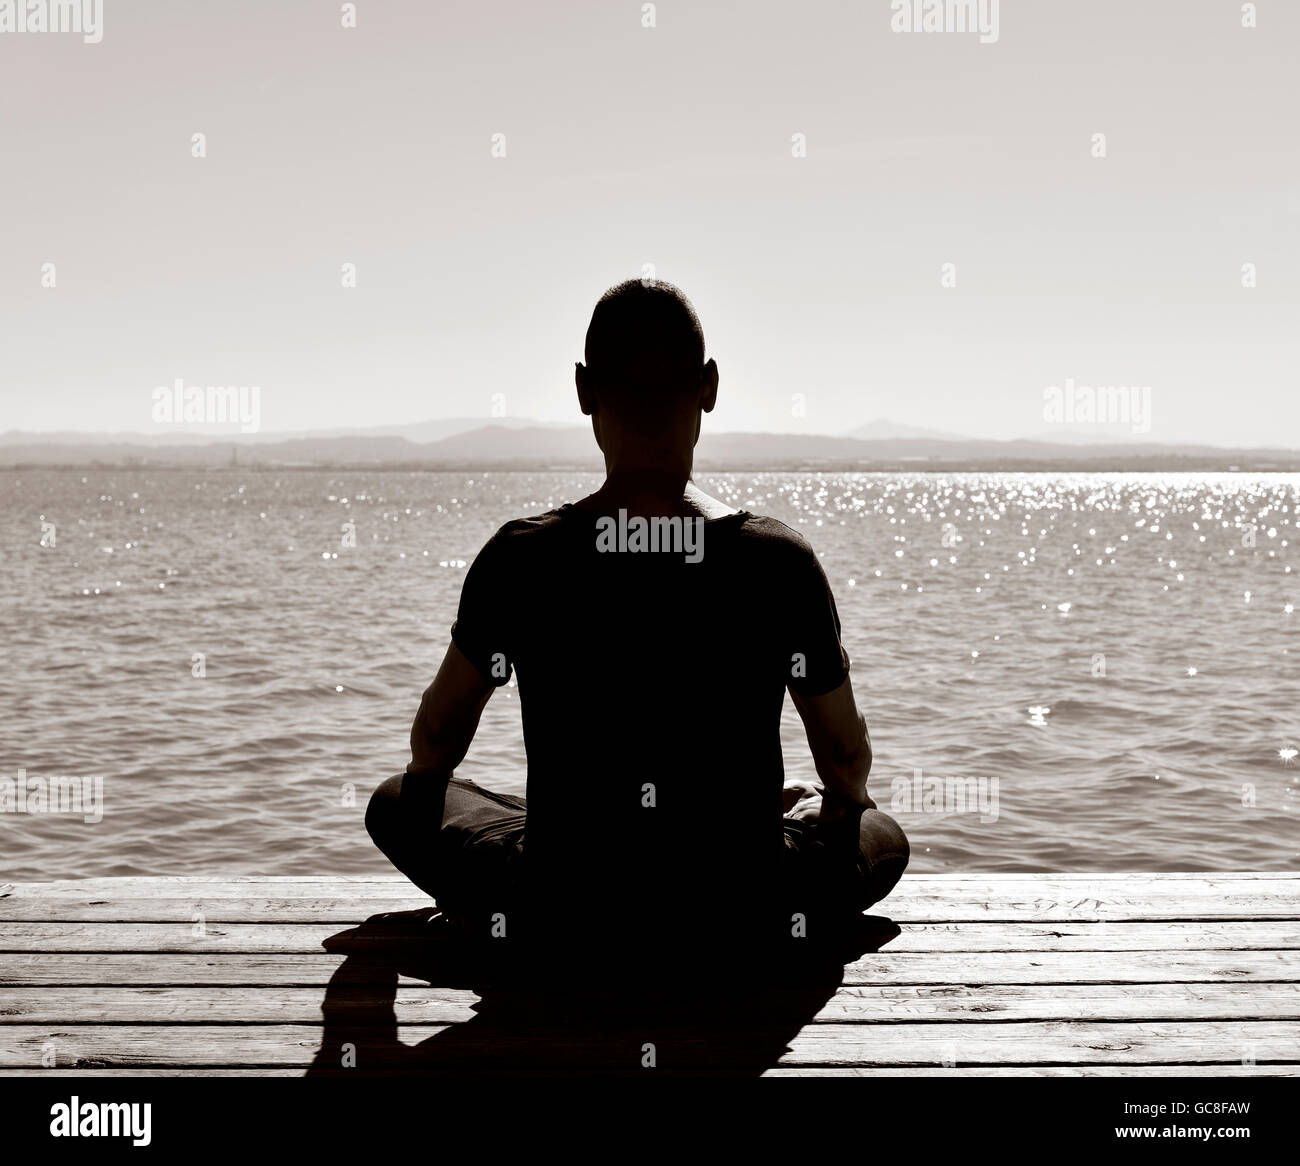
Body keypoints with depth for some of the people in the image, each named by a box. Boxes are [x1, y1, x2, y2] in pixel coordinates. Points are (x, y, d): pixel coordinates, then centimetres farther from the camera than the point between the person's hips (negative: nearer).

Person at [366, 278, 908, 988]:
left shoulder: (520, 561, -14)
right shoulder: (781, 562, -14)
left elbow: (436, 737, 3)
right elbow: (847, 760, 2)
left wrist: (421, 795, 28)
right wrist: (828, 807, 27)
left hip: (561, 929, 0)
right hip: (734, 930, 1)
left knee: (395, 805, 26)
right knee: (881, 836, 30)